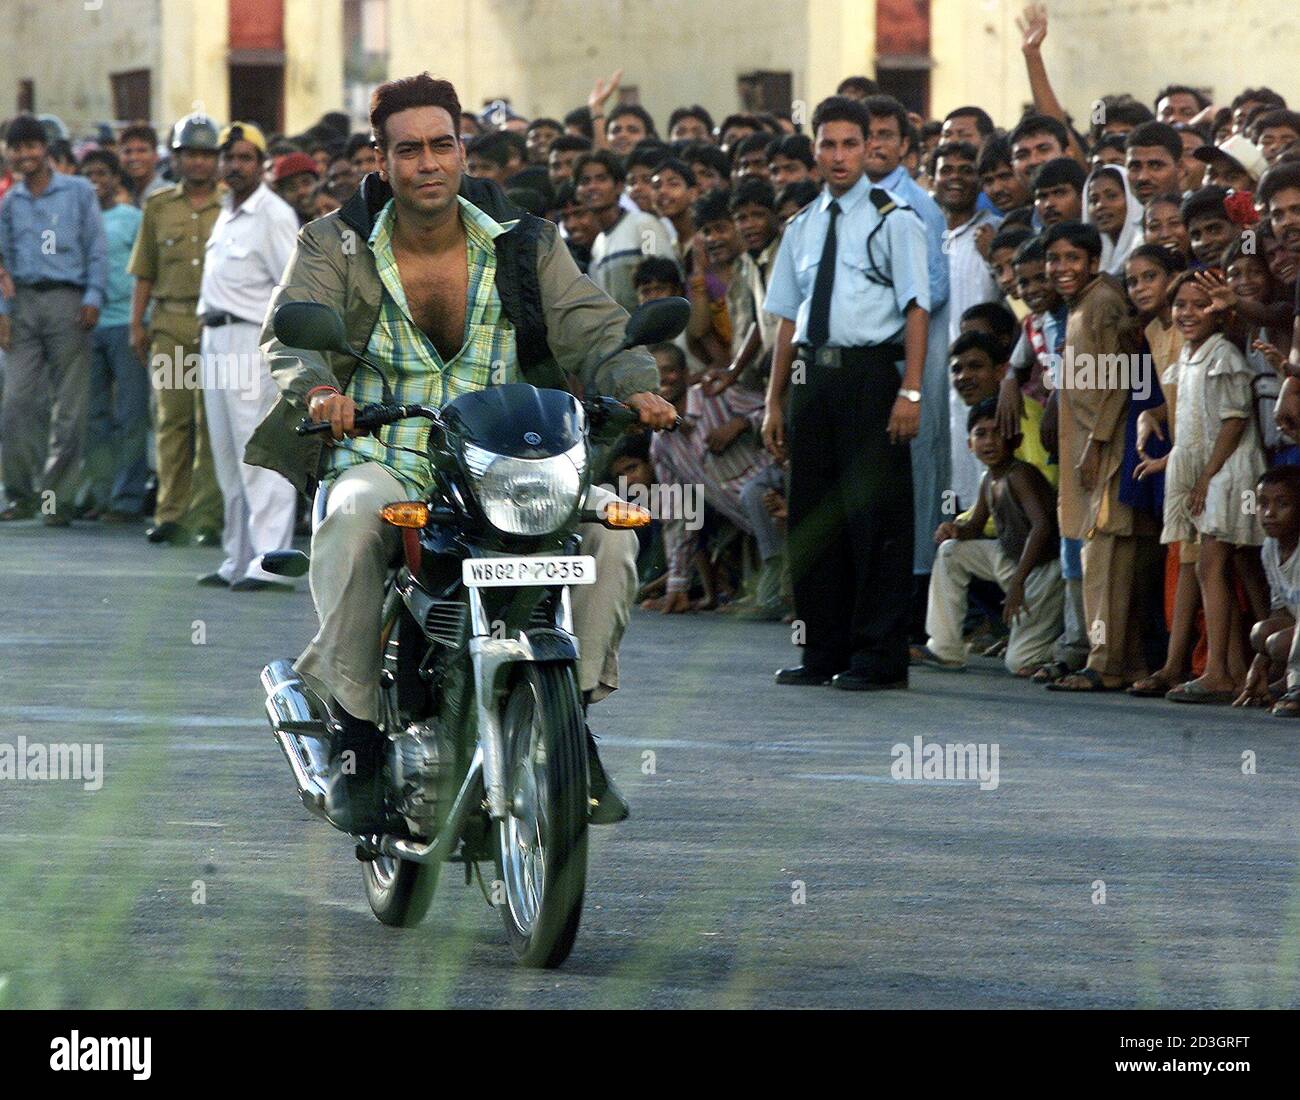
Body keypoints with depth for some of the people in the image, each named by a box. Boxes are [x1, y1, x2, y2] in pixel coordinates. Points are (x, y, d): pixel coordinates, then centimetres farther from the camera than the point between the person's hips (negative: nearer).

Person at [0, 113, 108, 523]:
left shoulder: (78, 192, 5)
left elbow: (97, 248, 4)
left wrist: (93, 297, -7)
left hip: (67, 301, -3)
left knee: (68, 408, -3)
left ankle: (57, 496, 1)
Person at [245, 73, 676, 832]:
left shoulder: (526, 244, 8)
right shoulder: (337, 245, 4)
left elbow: (592, 327, -2)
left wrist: (635, 385, -24)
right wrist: (317, 388, -35)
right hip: (380, 461, -2)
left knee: (607, 519, -25)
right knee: (355, 517, -37)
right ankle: (358, 732, -26)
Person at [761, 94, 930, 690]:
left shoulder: (893, 220, -1)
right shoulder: (803, 227, 15)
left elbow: (917, 308, -6)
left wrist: (910, 391, -14)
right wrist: (775, 399, 14)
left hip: (871, 373, -6)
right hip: (814, 374, 6)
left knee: (875, 515, -5)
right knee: (812, 515, 7)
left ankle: (878, 657, 0)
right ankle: (824, 651, 16)